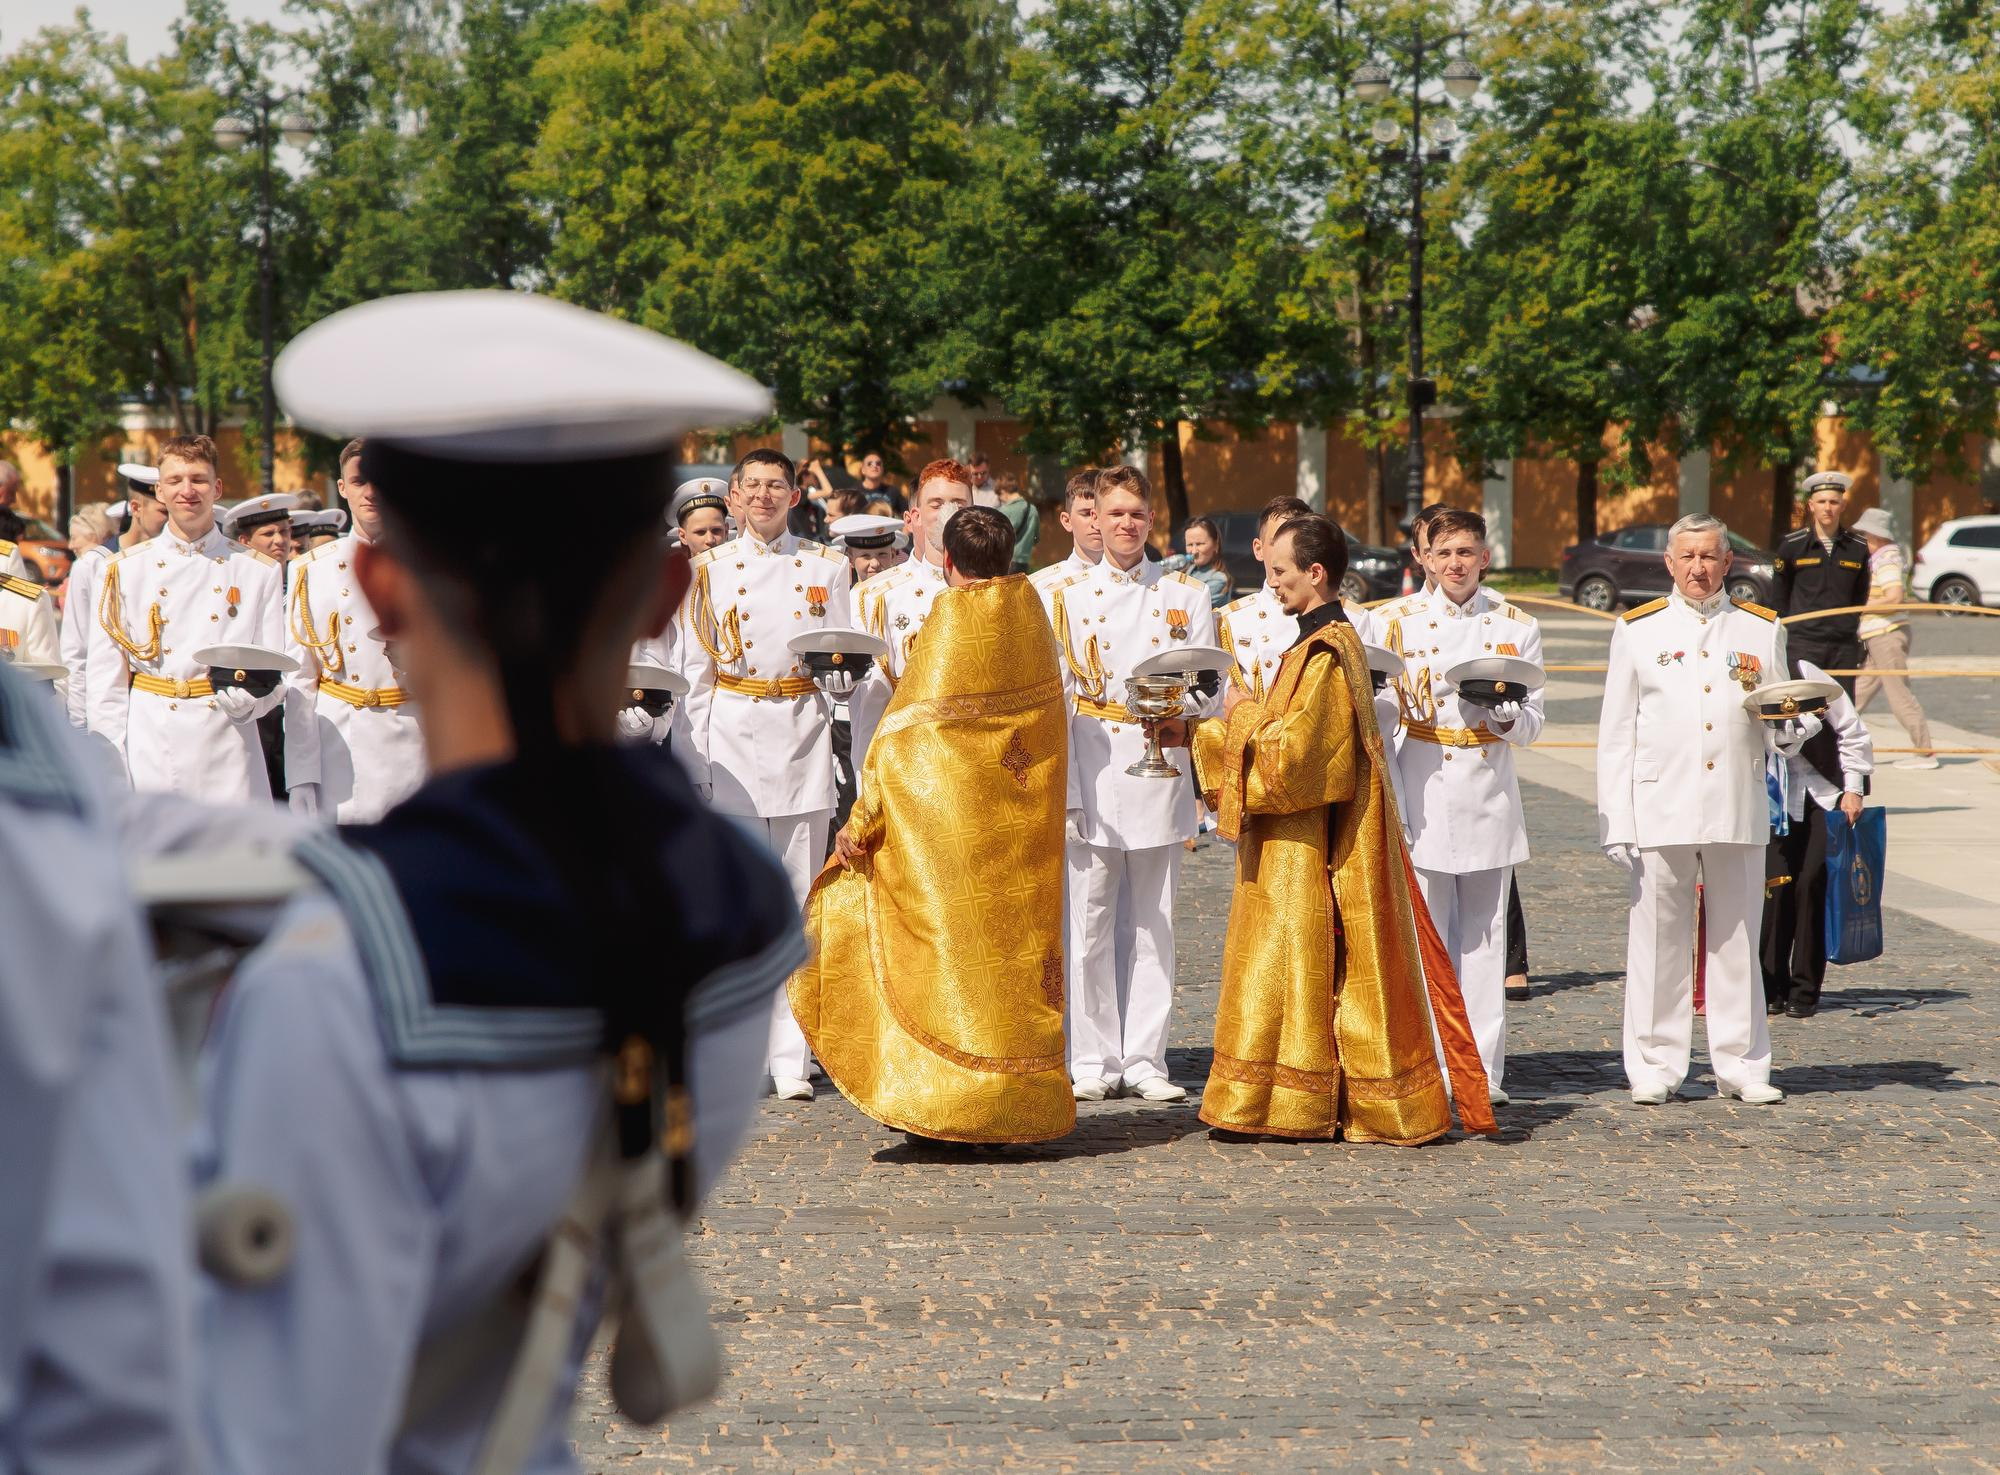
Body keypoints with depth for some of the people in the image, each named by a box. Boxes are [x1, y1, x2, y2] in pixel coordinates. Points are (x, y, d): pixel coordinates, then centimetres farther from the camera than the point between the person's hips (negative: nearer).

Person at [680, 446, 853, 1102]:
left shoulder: (825, 566, 10)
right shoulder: (709, 568, 9)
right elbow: (696, 667, 7)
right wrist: (698, 754, 1)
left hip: (802, 737, 1)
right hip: (733, 734, 0)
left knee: (799, 896, -1)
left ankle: (790, 1058, 2)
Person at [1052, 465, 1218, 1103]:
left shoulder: (1186, 596, 10)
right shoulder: (1066, 597, 9)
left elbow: (1206, 687, 10)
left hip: (1160, 770, 1)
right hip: (1092, 770, -1)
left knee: (1153, 923, 3)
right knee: (1090, 923, -2)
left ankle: (1145, 1059, 8)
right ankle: (1093, 1060, 6)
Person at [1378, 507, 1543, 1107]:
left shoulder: (1516, 627, 7)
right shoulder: (1399, 620, 6)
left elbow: (1532, 725, 6)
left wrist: (1503, 716, -16)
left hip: (1487, 796, 1)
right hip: (1421, 793, -1)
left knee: (1484, 935, 3)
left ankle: (1483, 1071, 7)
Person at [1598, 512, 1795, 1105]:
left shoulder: (1761, 629, 13)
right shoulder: (1638, 629, 10)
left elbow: (1782, 735, 16)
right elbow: (1616, 733, 7)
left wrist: (1788, 725, -9)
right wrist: (1614, 821, -1)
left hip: (1739, 809, 1)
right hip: (1661, 807, -1)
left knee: (1737, 940, 4)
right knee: (1659, 939, -1)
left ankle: (1742, 1066, 11)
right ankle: (1655, 1067, 7)